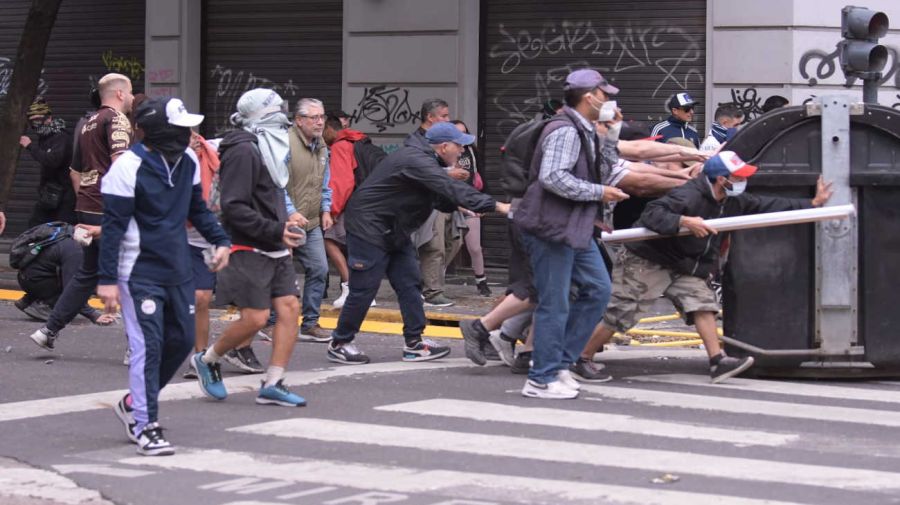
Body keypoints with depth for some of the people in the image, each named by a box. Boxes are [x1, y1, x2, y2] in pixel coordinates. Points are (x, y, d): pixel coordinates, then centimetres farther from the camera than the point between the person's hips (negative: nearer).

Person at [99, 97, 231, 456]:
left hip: (178, 271, 7)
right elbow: (113, 226, -15)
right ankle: (146, 427, 0)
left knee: (182, 340, 11)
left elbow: (197, 207, 20)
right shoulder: (129, 167, -16)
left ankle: (136, 403, 30)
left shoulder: (188, 161, 4)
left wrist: (220, 240, 6)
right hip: (140, 274, -7)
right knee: (148, 347, -8)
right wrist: (108, 280, -17)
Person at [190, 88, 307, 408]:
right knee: (255, 318, -10)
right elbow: (234, 207, -20)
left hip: (274, 250, 9)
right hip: (248, 250, -9)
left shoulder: (267, 150, 18)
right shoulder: (243, 152, -14)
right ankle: (207, 360, 13)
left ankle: (273, 384, 1)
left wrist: (284, 224, 12)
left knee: (289, 308, -1)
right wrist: (276, 230, -21)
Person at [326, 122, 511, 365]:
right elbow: (451, 189, -33)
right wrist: (496, 206, -35)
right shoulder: (417, 161, -25)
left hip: (394, 232, 10)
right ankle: (339, 345, 6)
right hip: (369, 227, -10)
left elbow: (442, 199, 12)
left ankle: (414, 343, 7)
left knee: (409, 284, 5)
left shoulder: (427, 162, 9)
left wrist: (459, 205, -11)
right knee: (364, 289, -5)